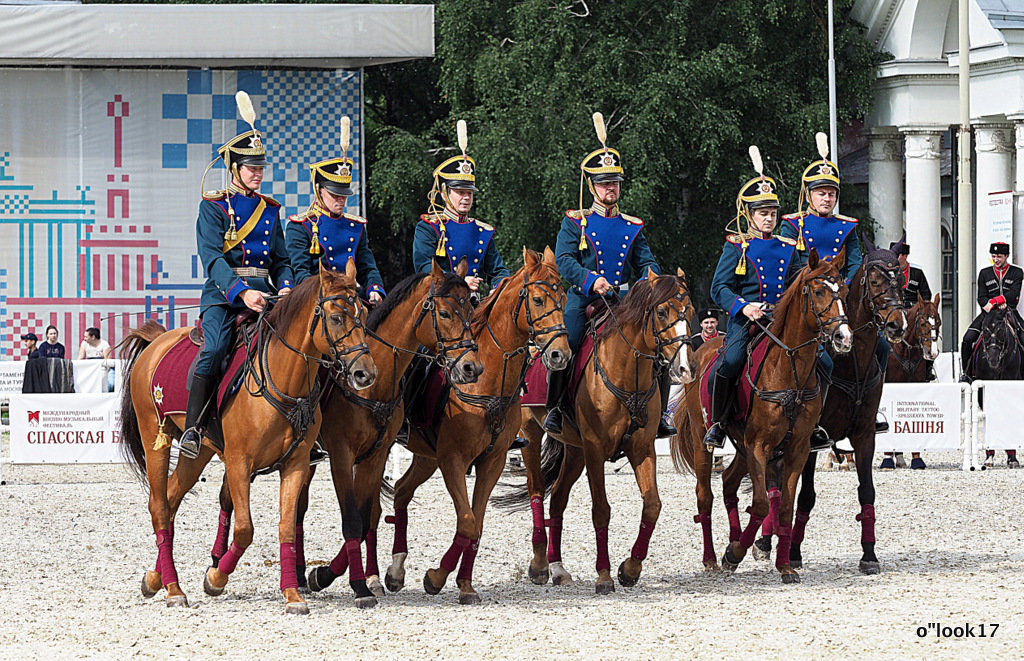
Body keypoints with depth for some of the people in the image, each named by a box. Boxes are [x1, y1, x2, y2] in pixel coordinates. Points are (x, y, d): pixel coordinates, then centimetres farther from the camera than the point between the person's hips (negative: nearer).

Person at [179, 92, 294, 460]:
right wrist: (241, 291, -24)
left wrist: (285, 288, -4)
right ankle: (193, 427, -29)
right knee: (215, 349, -29)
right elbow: (212, 257, -10)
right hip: (222, 293, -5)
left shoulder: (270, 210, 18)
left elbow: (281, 260, 19)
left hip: (263, 293, 5)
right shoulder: (214, 207, 2)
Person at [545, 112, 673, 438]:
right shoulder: (575, 223, 7)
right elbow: (564, 261, -5)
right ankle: (555, 408, -6)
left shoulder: (633, 227, 16)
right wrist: (591, 280, -21)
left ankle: (658, 414, 0)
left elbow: (647, 261, 11)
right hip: (584, 301, -3)